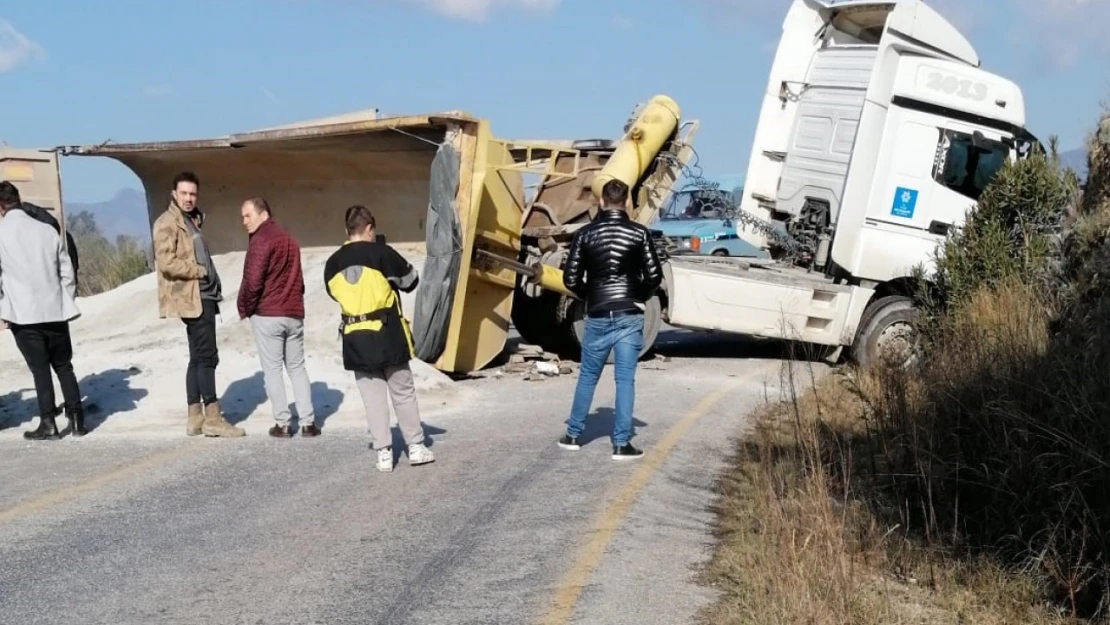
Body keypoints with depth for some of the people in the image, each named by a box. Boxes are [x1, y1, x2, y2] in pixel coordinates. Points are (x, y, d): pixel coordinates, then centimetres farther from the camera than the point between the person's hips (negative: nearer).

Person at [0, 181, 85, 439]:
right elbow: (67, 272, 8)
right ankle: (77, 419, 9)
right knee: (64, 366, 11)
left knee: (40, 368, 2)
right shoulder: (47, 230, 5)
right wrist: (68, 303, 16)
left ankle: (48, 423, 1)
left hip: (23, 313, -3)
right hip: (55, 310, 3)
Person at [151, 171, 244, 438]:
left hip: (203, 296, 10)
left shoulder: (192, 220, 20)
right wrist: (199, 271, -13)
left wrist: (211, 282, 10)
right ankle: (212, 419, -9)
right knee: (207, 356, -10)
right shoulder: (167, 223, -10)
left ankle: (195, 418, 14)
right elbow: (166, 262, -21)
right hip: (192, 298, -10)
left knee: (198, 357, 10)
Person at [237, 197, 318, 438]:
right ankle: (308, 422, 6)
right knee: (297, 368, 11)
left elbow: (253, 280, -17)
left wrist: (245, 308, -3)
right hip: (294, 313, 7)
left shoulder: (261, 240, -10)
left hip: (267, 314, -7)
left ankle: (282, 423, 0)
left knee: (272, 369, 1)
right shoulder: (288, 239, 16)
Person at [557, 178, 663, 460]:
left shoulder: (585, 234, 0)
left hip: (598, 316, 1)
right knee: (625, 379, 1)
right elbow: (654, 276, -2)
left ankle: (573, 435, 21)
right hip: (629, 316, -1)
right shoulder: (639, 233, -2)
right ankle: (621, 444, 1)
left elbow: (571, 279, 0)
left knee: (587, 376, 14)